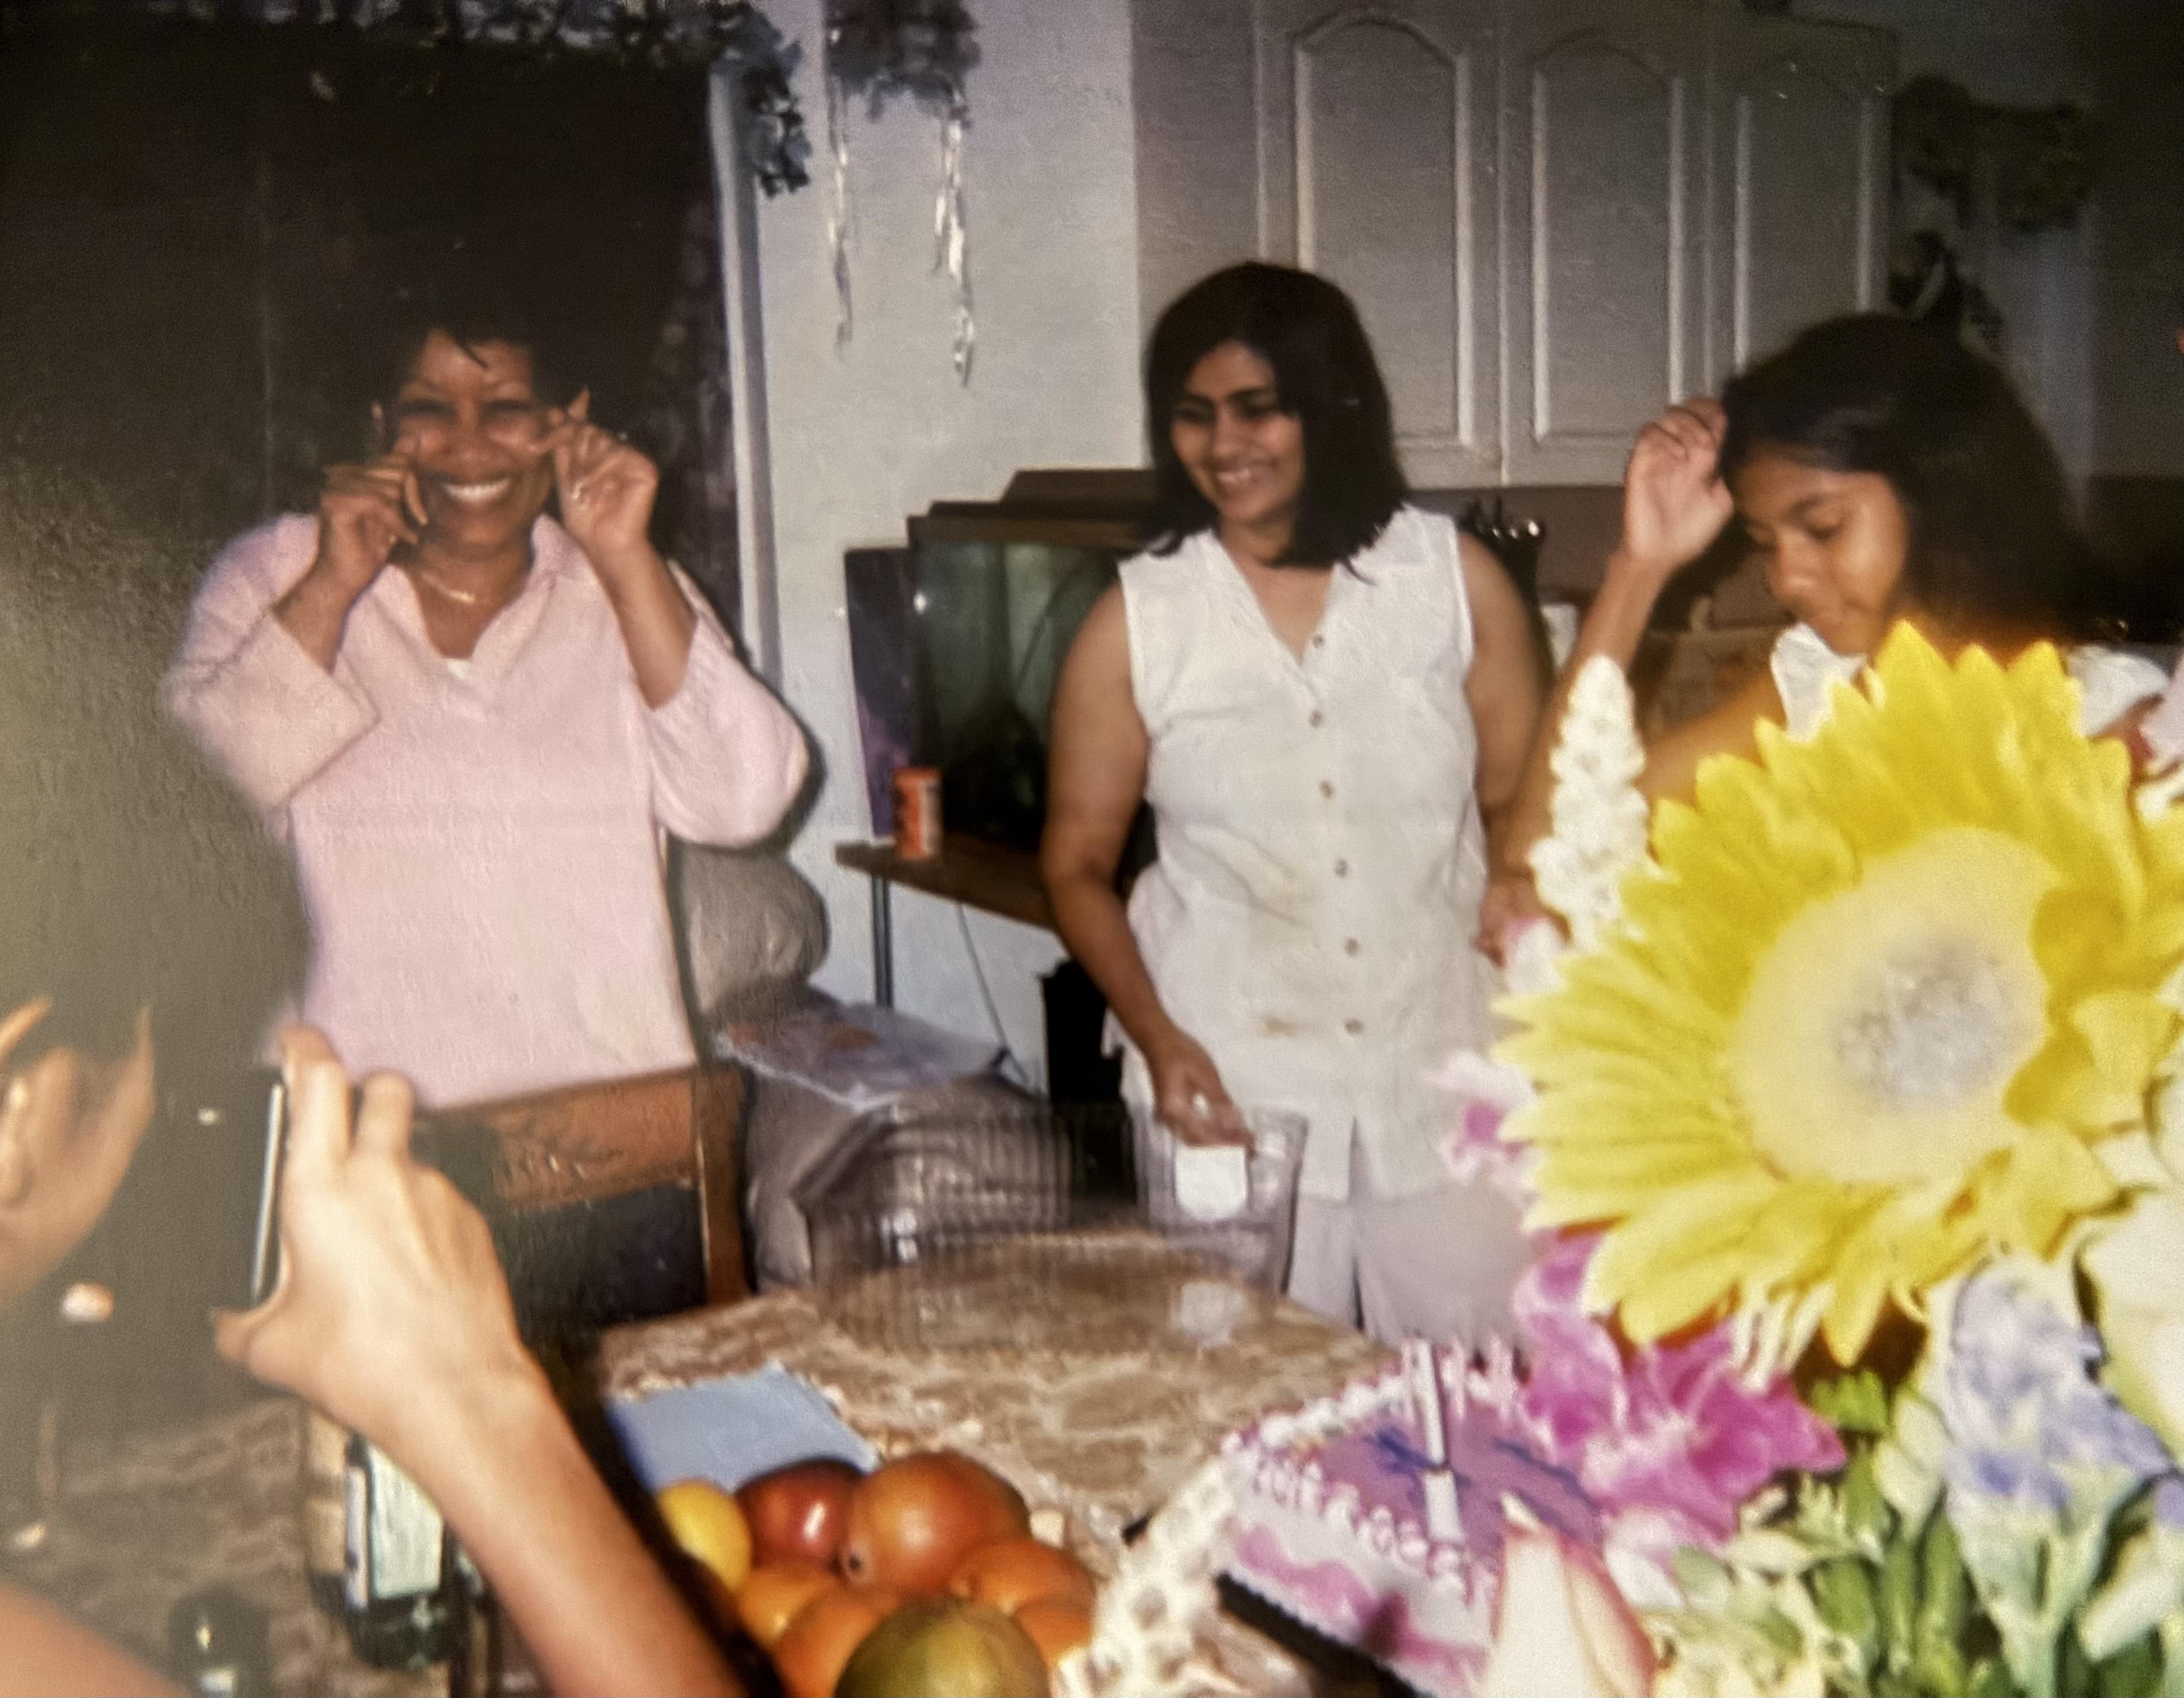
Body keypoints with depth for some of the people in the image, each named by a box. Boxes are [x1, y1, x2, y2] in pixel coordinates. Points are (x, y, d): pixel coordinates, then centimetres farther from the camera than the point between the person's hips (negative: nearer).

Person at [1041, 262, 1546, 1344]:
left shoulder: (1454, 580, 2)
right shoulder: (1136, 621, 1)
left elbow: (1522, 810, 7)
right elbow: (1077, 861, 5)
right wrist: (1156, 1039, -9)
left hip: (1441, 1074, 1)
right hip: (1231, 1090, 0)